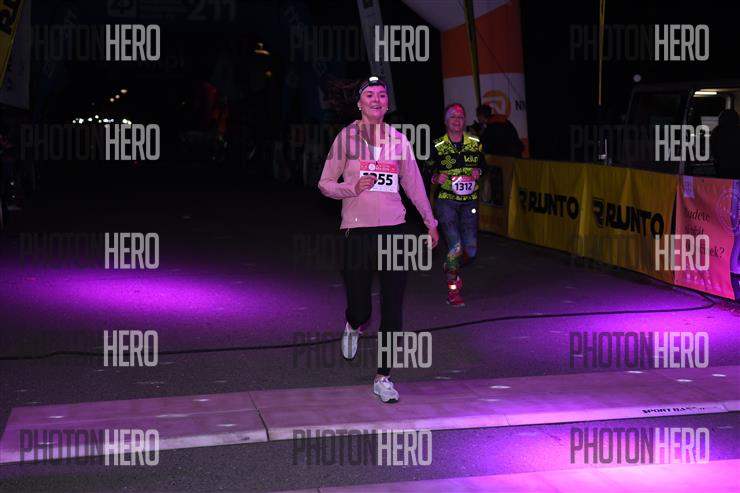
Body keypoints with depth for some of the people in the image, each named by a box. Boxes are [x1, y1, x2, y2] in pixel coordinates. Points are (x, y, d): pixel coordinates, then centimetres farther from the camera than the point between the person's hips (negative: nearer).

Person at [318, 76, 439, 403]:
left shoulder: (397, 139, 8)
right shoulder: (347, 137, 0)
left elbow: (413, 183, 18)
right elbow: (325, 184, 3)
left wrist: (430, 221, 21)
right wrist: (353, 188, -15)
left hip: (394, 229, 3)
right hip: (358, 230, -2)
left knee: (393, 310, 0)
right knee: (360, 308, 0)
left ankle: (383, 377, 11)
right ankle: (353, 327, 39)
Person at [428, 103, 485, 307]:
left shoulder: (474, 143, 7)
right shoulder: (437, 146, -1)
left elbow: (483, 165, 19)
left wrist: (478, 172, -3)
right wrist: (436, 178, -18)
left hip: (469, 202, 3)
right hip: (446, 202, -3)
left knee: (471, 250, 0)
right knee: (455, 246, -12)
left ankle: (451, 267, 34)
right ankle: (452, 291, 3)